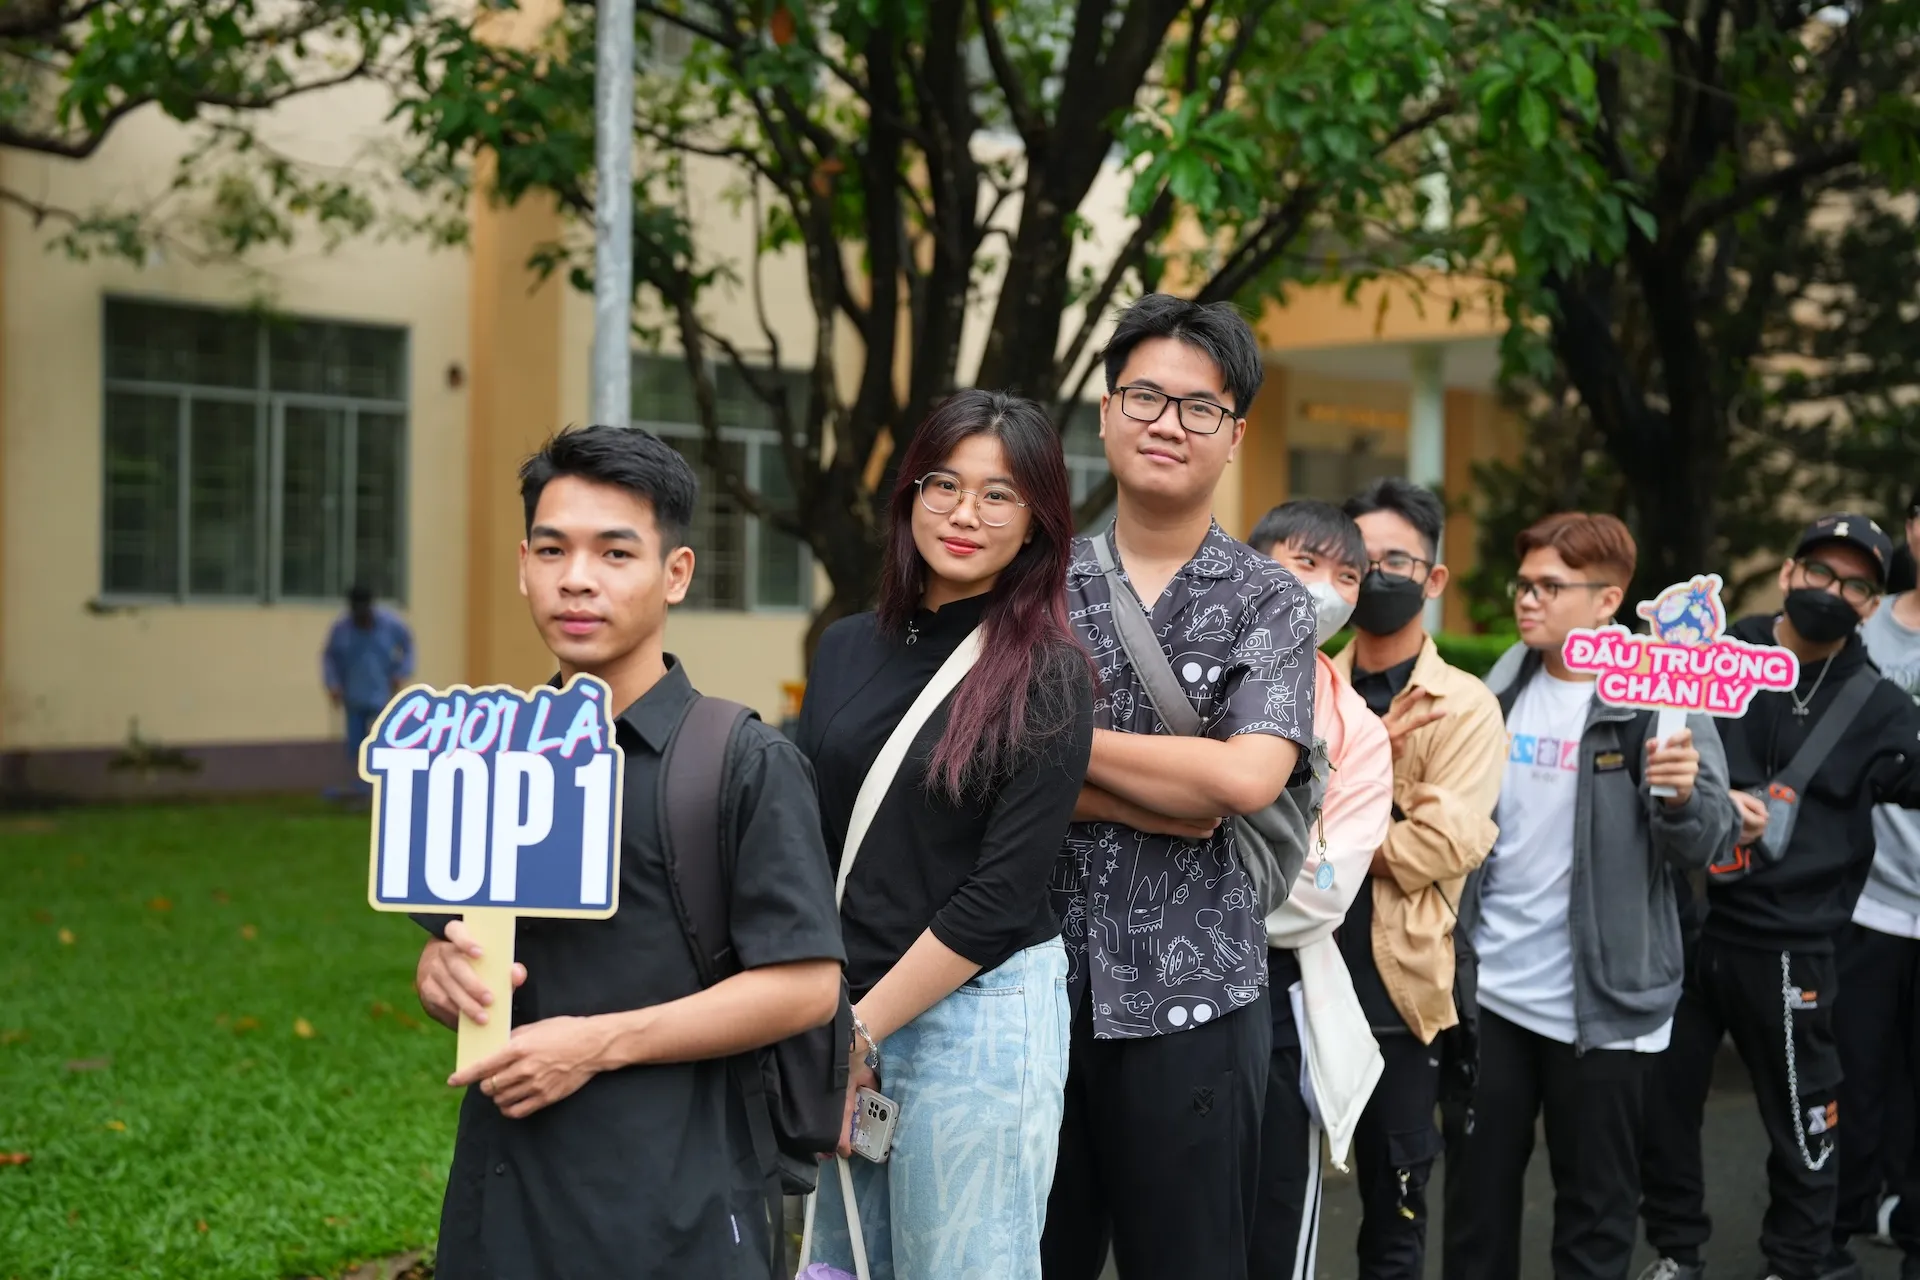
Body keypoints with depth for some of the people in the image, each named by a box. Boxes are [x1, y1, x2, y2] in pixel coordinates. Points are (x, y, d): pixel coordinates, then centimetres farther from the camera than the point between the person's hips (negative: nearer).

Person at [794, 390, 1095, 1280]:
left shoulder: (1047, 678, -9)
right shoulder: (847, 649, 6)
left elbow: (1003, 893, -13)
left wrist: (862, 1030, -12)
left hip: (977, 1014, -5)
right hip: (841, 1010, 5)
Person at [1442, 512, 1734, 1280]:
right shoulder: (1499, 692, 7)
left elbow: (1705, 844, -13)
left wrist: (1684, 795, -33)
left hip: (1600, 1001, -4)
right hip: (1488, 990, 5)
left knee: (1595, 1204, 9)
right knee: (1476, 1193, 13)